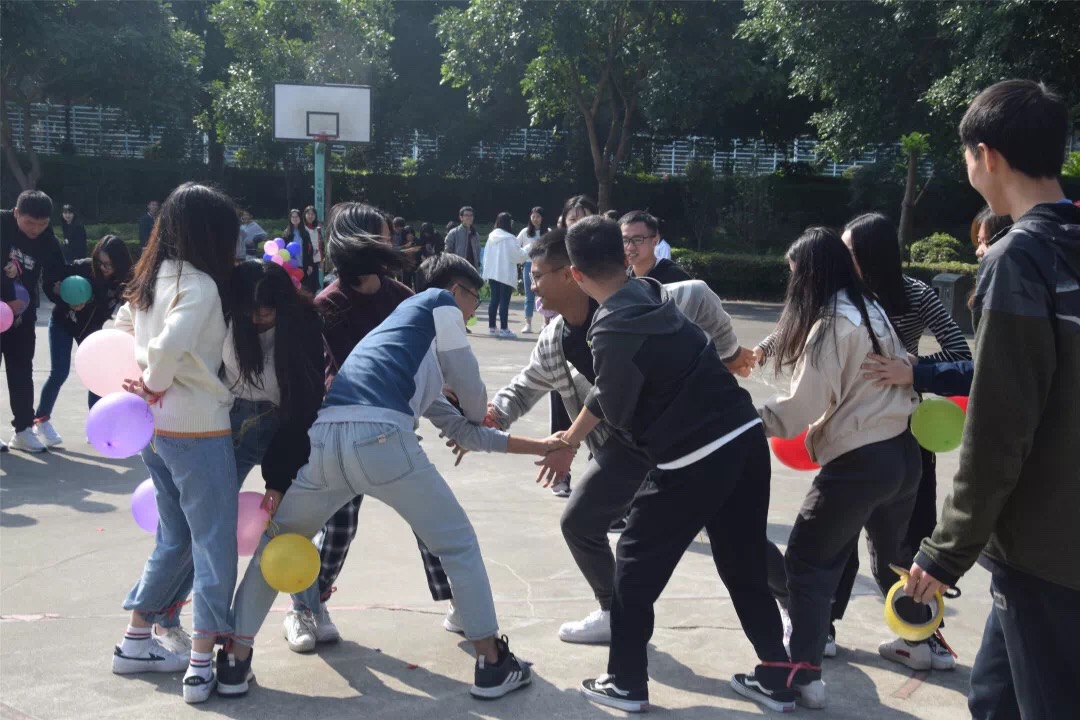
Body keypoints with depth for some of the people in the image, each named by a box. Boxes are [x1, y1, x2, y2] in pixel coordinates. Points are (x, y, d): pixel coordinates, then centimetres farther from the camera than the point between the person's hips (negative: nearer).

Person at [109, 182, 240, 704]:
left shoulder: (150, 278, 9)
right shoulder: (200, 285, -17)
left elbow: (120, 331, 20)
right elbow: (169, 347, -30)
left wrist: (146, 383, 13)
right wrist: (156, 385, -12)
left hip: (156, 428, 9)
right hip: (198, 429, -8)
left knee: (174, 539, 21)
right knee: (214, 546, 1)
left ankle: (136, 643, 29)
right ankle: (202, 666, 4)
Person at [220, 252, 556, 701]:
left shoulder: (404, 324, 39)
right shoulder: (440, 304, 20)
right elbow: (469, 385, 20)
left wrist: (533, 447, 48)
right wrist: (479, 416, 43)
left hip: (320, 439, 7)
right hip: (378, 437, -7)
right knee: (458, 544, 12)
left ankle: (234, 662, 29)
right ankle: (491, 664, 18)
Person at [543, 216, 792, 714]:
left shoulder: (613, 331, -15)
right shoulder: (653, 294, 9)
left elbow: (617, 413, -3)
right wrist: (571, 441, 26)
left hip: (695, 460, -7)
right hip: (745, 438, 7)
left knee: (636, 564, 11)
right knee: (745, 565, 19)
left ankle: (627, 684, 21)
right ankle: (776, 679, 27)